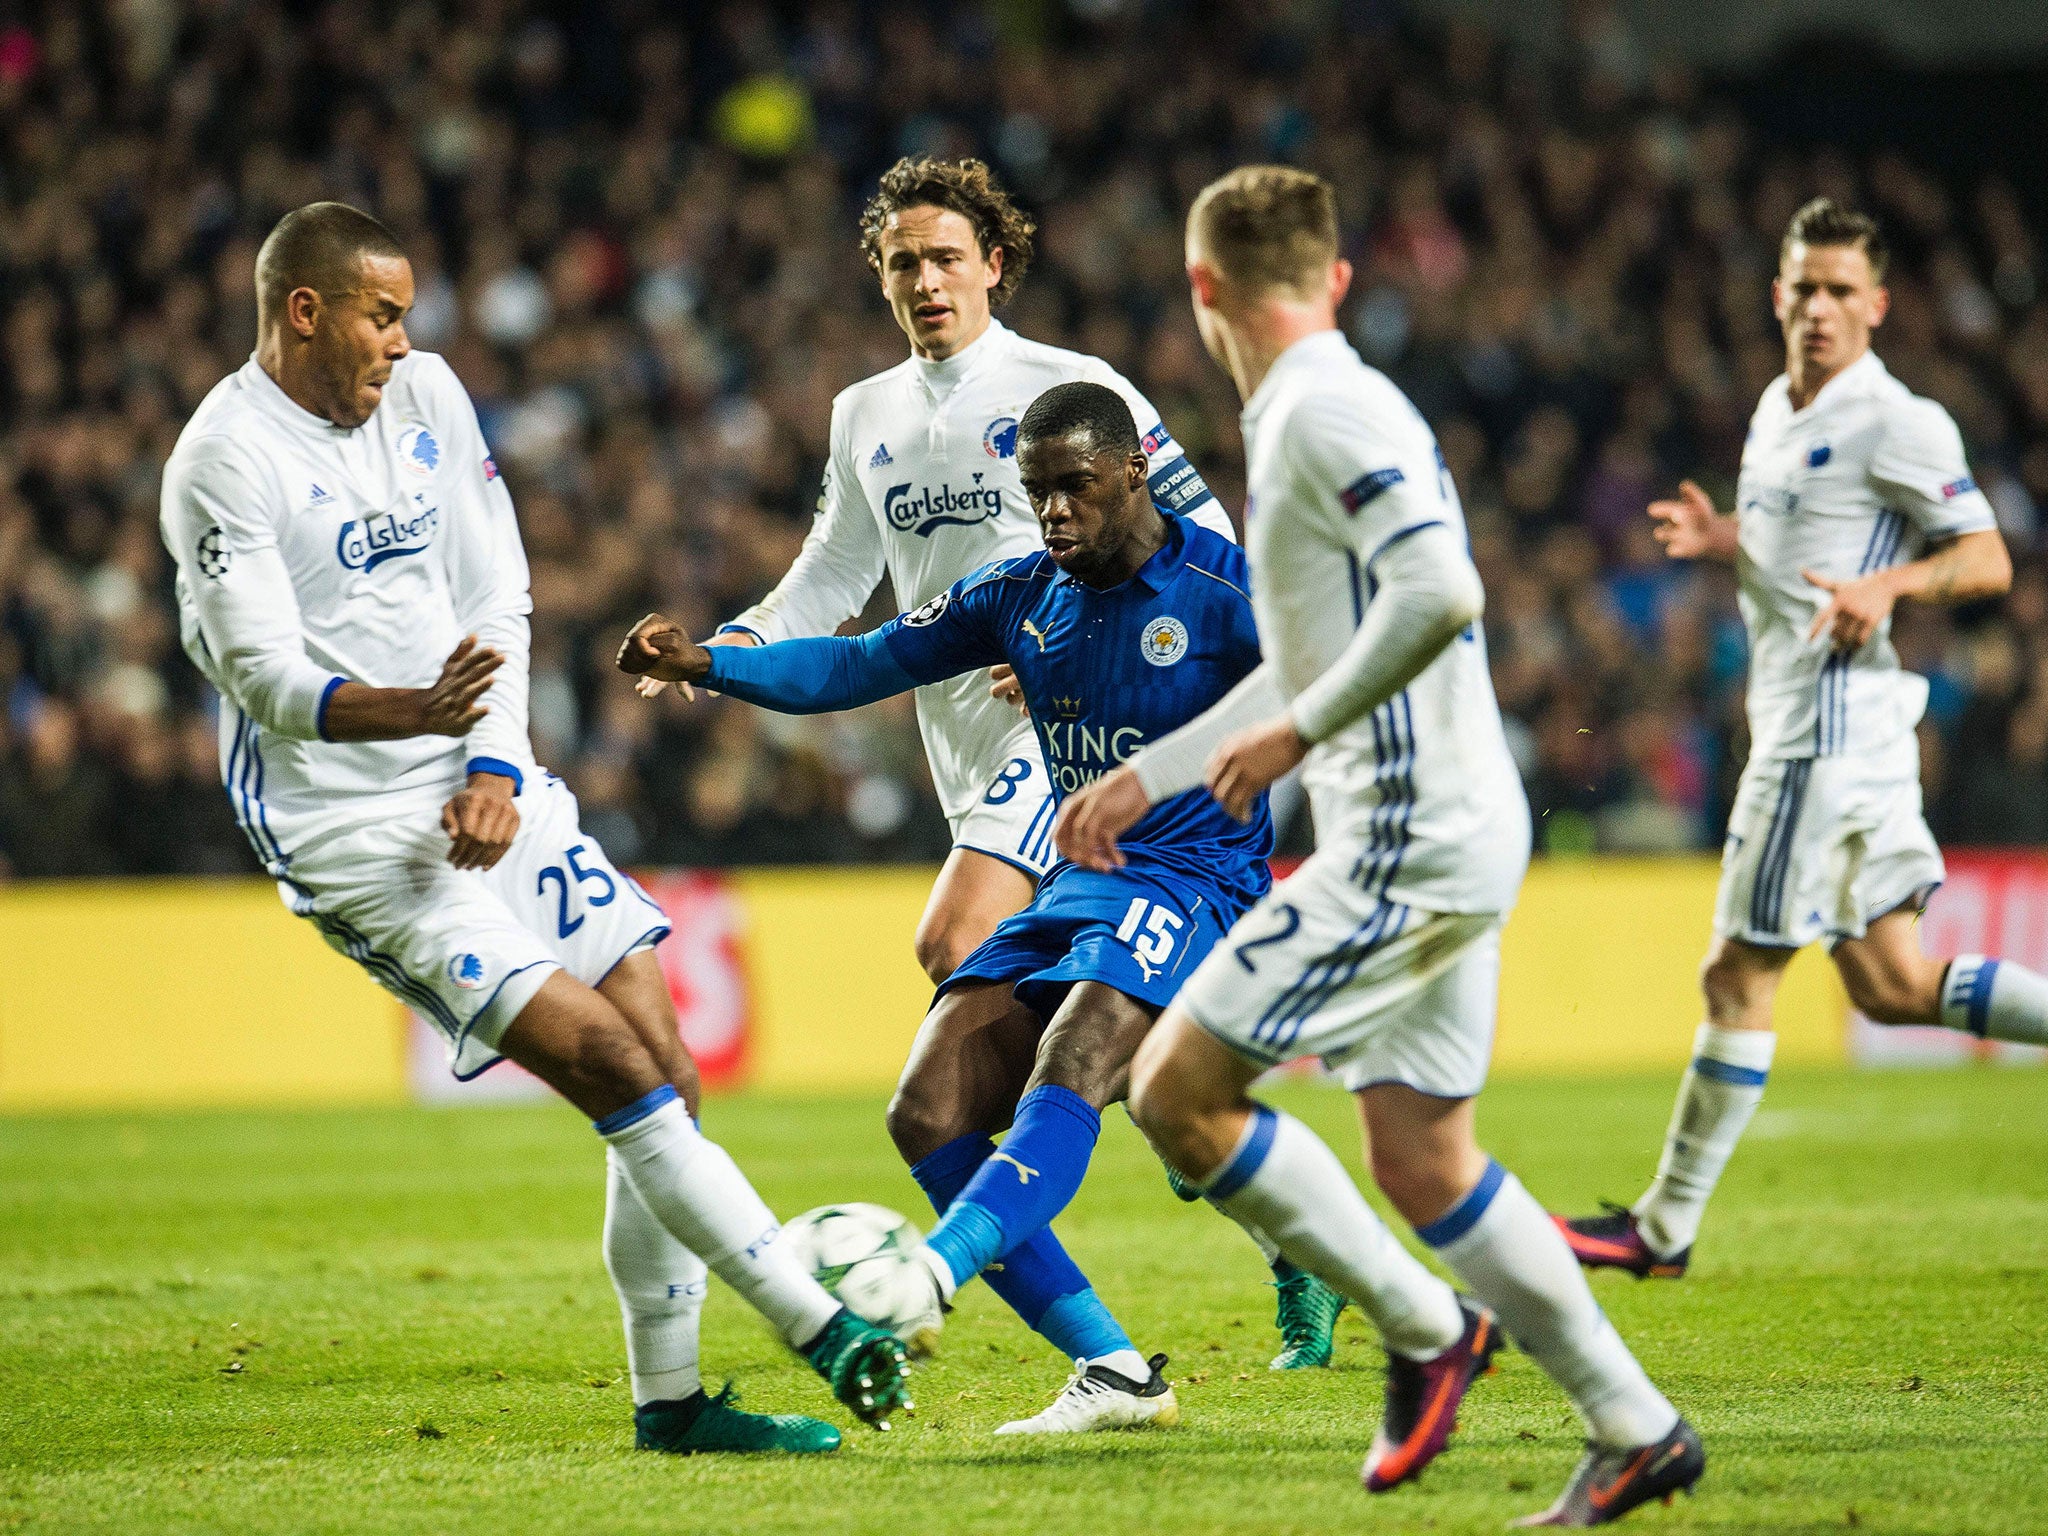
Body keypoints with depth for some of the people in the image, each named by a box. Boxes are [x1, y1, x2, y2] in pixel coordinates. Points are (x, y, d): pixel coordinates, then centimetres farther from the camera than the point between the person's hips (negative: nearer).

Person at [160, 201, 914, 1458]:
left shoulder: (425, 395, 9)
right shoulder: (226, 462, -12)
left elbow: (498, 595, 12)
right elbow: (262, 674, -19)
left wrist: (495, 764, -3)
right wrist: (410, 713, -38)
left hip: (488, 795, 7)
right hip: (360, 837, -7)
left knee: (670, 1077, 1)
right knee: (616, 1070, -16)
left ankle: (670, 1401, 11)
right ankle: (825, 1332, -12)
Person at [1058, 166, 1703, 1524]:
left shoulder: (1326, 410, -13)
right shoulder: (1306, 415, 18)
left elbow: (1438, 593, -27)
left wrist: (1296, 735, -17)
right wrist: (1148, 775, 29)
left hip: (1410, 839, -10)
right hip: (1450, 837, 10)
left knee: (1177, 1091, -7)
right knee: (1424, 1163, 11)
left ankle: (1426, 1328, 1)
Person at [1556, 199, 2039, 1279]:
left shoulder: (1898, 423, -11)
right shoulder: (1778, 411, 16)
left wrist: (1884, 584, -30)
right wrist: (1723, 536, 10)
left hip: (1833, 721, -9)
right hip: (1796, 719, 9)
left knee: (1739, 975, -3)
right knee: (1888, 982, 7)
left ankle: (1664, 1229, 4)